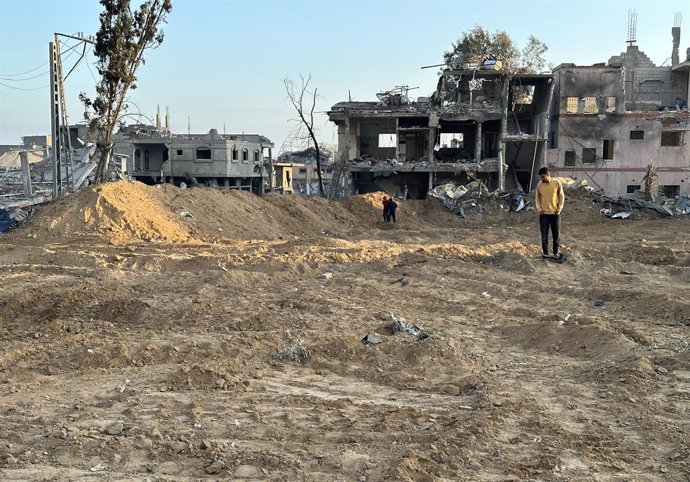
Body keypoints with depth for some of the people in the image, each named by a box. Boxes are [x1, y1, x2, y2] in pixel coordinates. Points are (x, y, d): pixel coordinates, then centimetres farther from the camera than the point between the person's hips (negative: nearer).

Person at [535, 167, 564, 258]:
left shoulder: (557, 183, -7)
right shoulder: (539, 185, -2)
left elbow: (561, 196, 1)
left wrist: (559, 208, -7)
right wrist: (539, 208, -4)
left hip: (555, 213, -1)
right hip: (544, 214, 1)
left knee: (556, 234, 6)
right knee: (544, 235, 3)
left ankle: (556, 252, 20)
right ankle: (545, 252, 14)